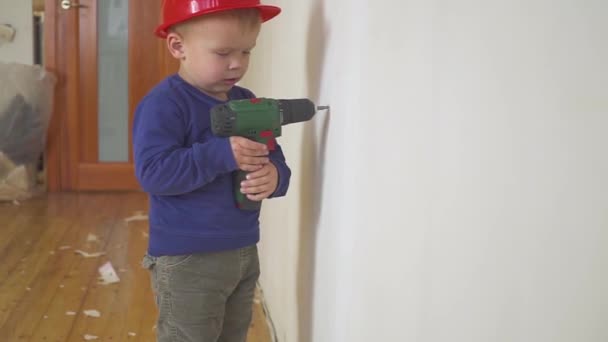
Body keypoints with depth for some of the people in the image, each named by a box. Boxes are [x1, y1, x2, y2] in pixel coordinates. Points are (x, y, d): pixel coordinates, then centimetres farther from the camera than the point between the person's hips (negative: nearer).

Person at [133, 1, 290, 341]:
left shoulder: (247, 102, 7)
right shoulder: (163, 104, -15)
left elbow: (274, 159, 8)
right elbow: (152, 172, -25)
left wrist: (274, 176, -17)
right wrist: (221, 154, -32)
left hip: (244, 253, 7)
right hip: (186, 260, -7)